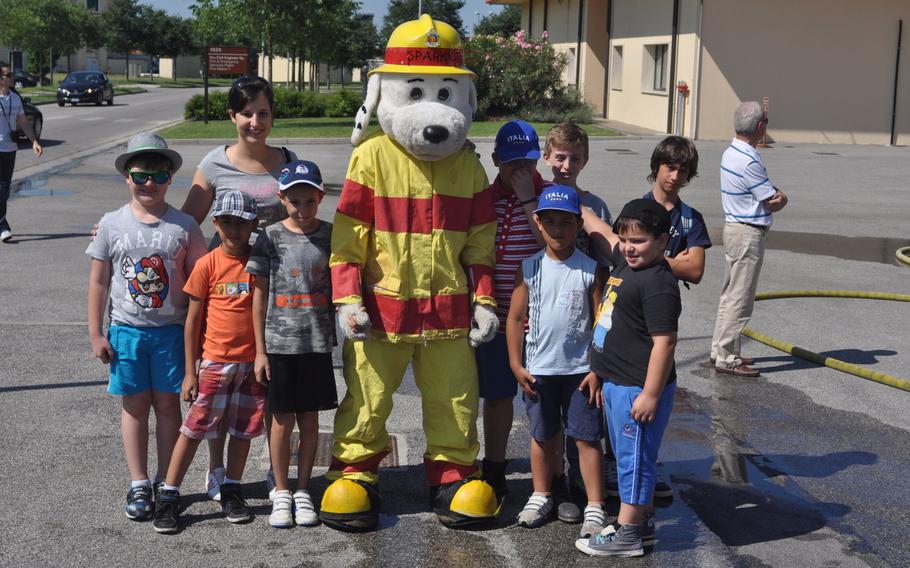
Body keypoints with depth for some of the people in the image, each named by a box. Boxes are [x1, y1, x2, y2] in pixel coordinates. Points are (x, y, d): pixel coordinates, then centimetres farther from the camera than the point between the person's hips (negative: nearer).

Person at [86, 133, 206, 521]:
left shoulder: (183, 226, -2)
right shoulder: (112, 224, 0)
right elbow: (98, 282, 4)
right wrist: (95, 333, 2)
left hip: (171, 329, 0)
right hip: (126, 329, 0)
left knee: (167, 404, 5)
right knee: (134, 405, 6)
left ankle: (165, 483, 17)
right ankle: (138, 485, 15)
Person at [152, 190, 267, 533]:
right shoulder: (207, 265, -5)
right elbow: (192, 320, -2)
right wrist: (190, 371, -4)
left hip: (253, 362, 3)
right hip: (216, 361, -2)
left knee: (244, 429, 11)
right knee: (194, 428, 0)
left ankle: (231, 491, 25)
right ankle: (168, 496, 7)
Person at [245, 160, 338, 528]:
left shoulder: (330, 236, 2)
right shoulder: (271, 238, -2)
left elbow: (340, 287, 11)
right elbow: (260, 295, 0)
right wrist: (260, 350, -2)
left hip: (317, 344, 1)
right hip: (279, 344, -1)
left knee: (310, 421, 8)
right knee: (282, 421, 5)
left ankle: (302, 491, 21)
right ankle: (281, 493, 19)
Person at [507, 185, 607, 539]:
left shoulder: (590, 270, -6)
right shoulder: (530, 268, -2)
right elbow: (516, 318, 2)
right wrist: (516, 365, -1)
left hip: (581, 369, -2)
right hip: (539, 369, 2)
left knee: (587, 438, 1)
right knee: (542, 436, 15)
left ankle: (595, 506, 8)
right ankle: (541, 496, 31)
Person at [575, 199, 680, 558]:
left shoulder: (658, 283, -21)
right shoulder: (625, 262, 7)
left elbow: (665, 342, -23)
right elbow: (606, 235, 28)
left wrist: (651, 394, -23)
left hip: (639, 389, -10)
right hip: (616, 384, 10)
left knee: (634, 459, -1)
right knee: (627, 457, 19)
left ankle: (627, 534, 7)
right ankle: (643, 521, 31)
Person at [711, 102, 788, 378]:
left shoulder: (731, 153, 9)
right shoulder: (749, 161, -23)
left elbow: (767, 193, 16)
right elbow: (775, 204, -15)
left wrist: (776, 194, -4)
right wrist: (781, 198, 6)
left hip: (734, 228, 10)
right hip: (749, 233, -10)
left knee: (730, 293, 17)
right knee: (740, 298, -4)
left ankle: (721, 349, 25)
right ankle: (727, 358, 0)